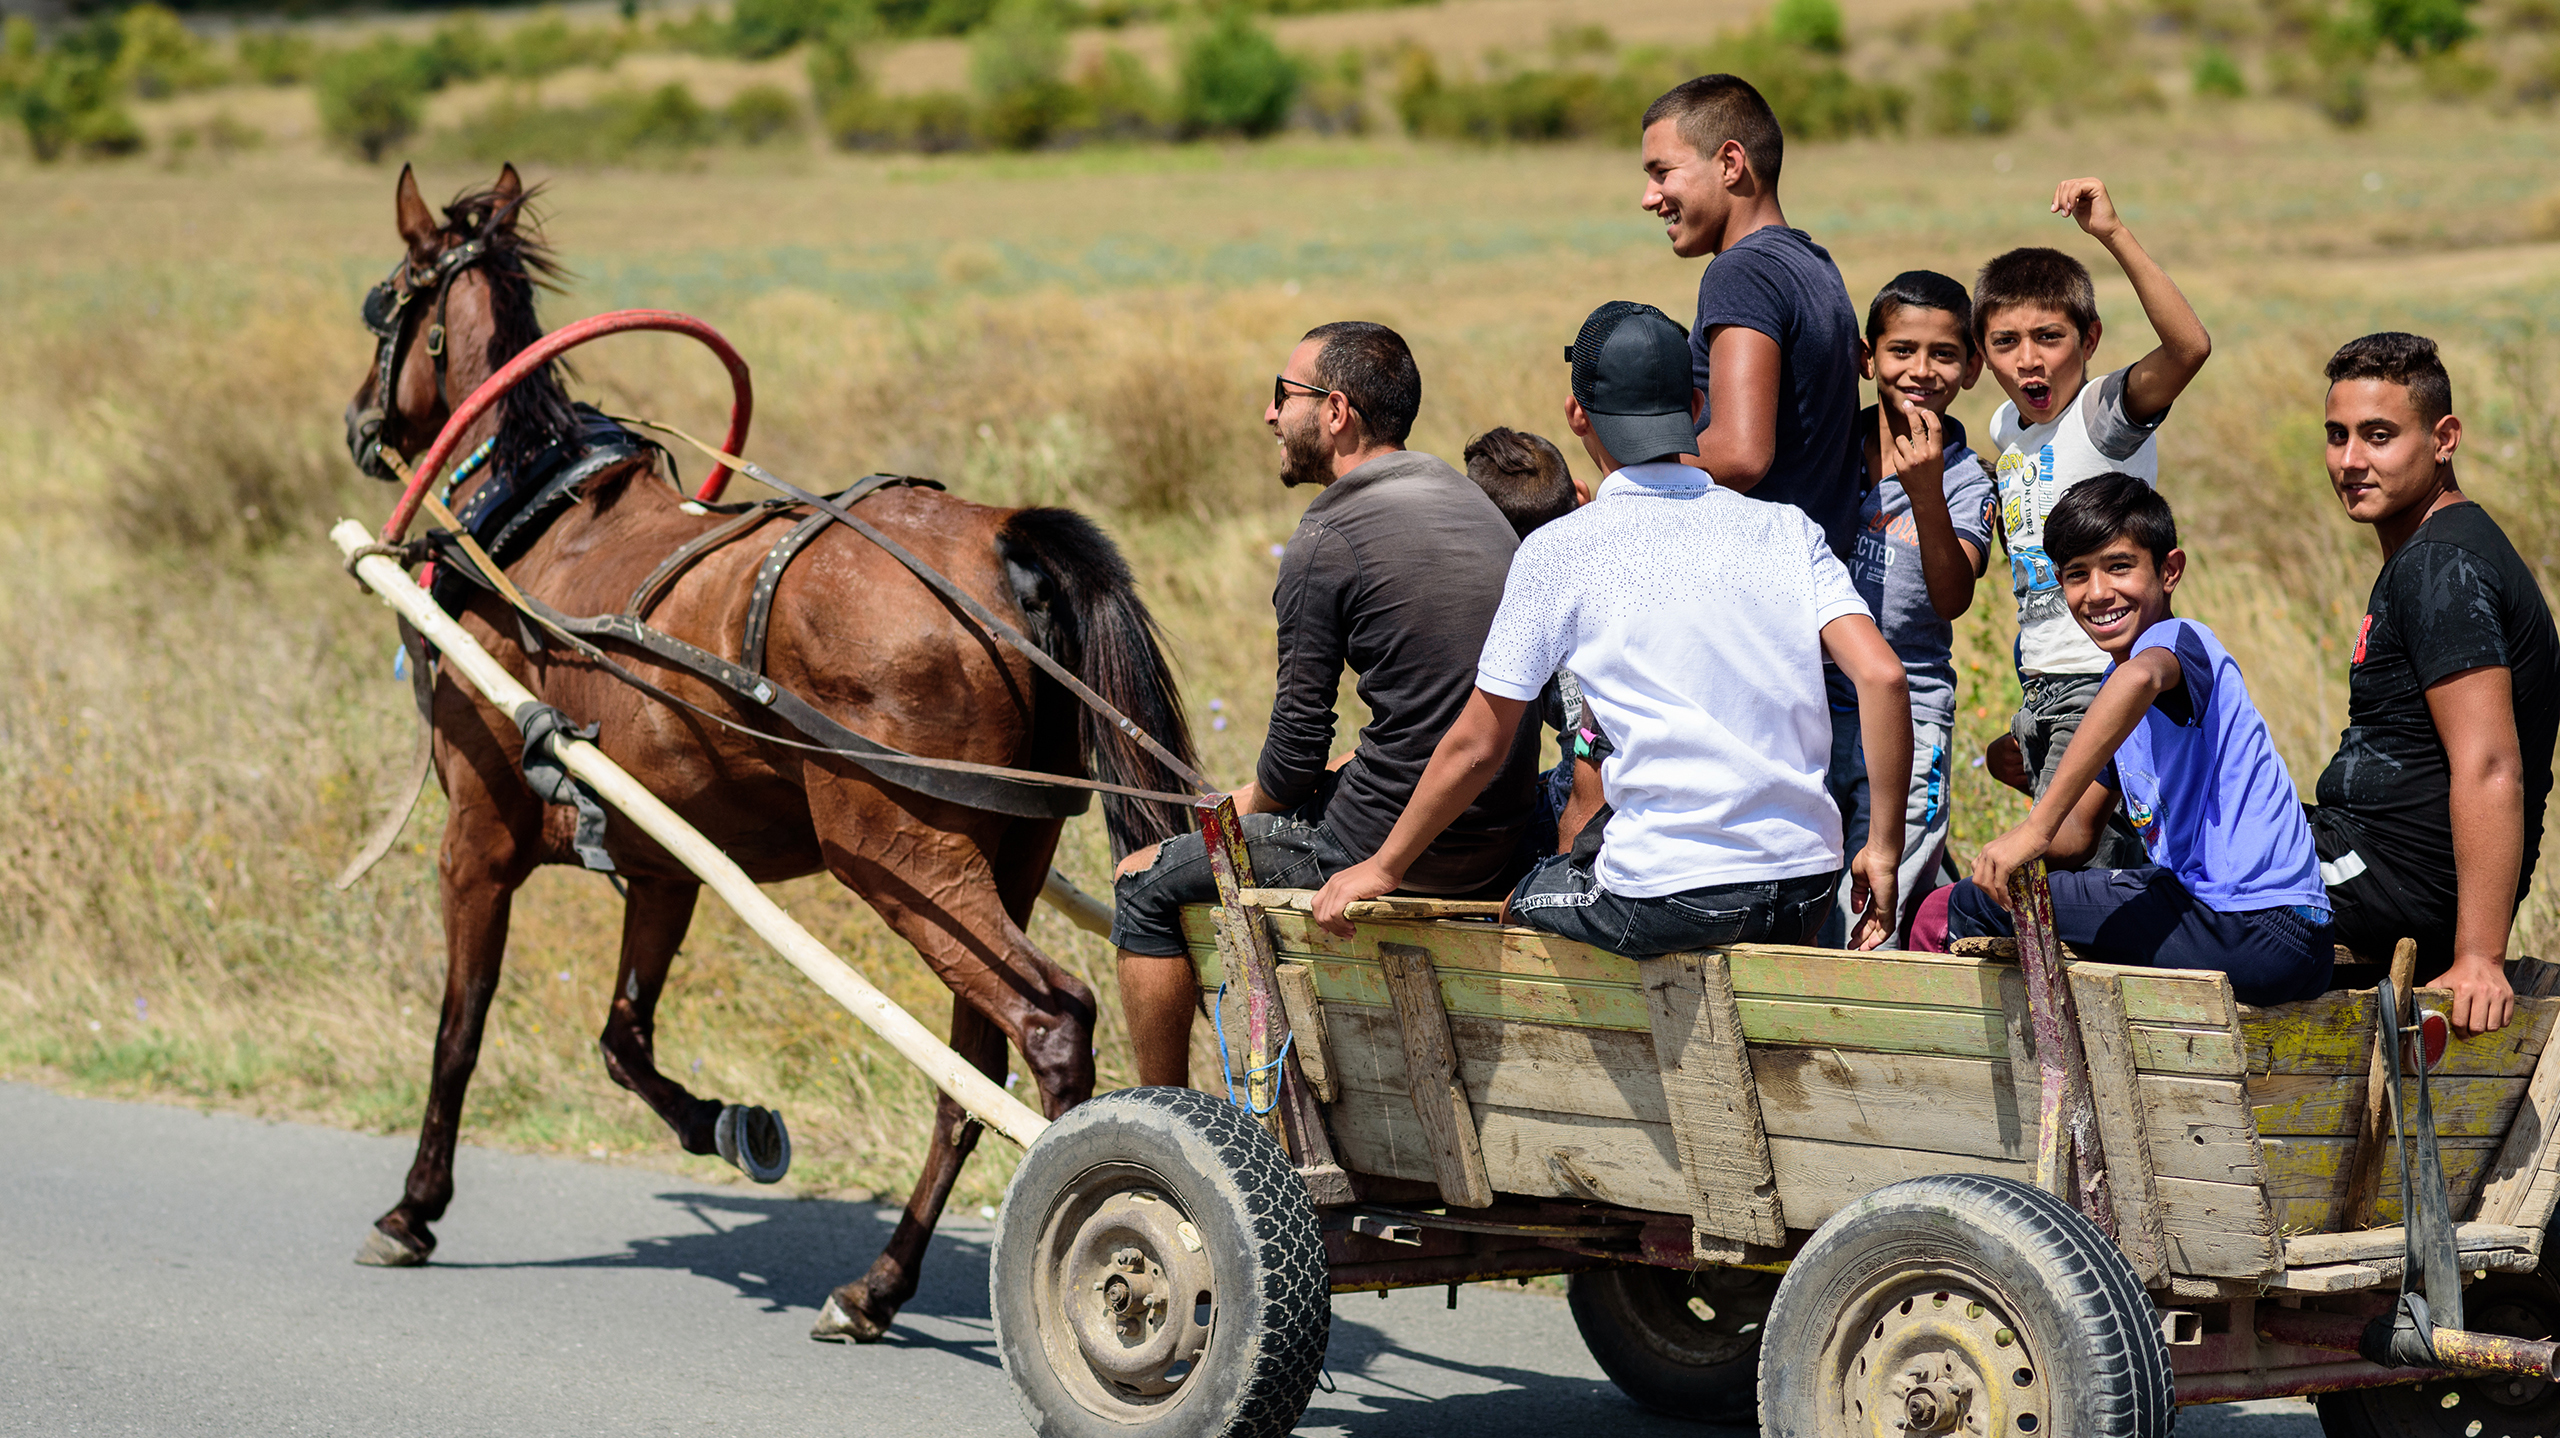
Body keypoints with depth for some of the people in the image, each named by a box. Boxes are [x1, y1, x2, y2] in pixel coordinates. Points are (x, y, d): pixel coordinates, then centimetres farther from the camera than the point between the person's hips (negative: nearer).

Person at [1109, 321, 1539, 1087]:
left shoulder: (1328, 540, -15)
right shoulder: (1469, 500, 11)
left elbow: (1297, 744, -11)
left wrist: (1252, 804, 10)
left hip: (1388, 849, -8)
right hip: (1496, 843, 8)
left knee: (1147, 882, 11)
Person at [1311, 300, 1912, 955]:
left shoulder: (1559, 552, -2)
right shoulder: (1788, 530, 7)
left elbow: (1477, 747, 1)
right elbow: (1883, 676, -5)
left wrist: (1383, 869, 14)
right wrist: (1884, 849, 4)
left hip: (1671, 901, -4)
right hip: (1805, 897, 4)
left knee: (1526, 900, 28)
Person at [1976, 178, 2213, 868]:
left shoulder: (2104, 411, -13)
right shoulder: (2008, 427, 11)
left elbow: (2189, 346, -33)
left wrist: (2116, 236, -40)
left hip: (2104, 682, -9)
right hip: (2040, 689, 9)